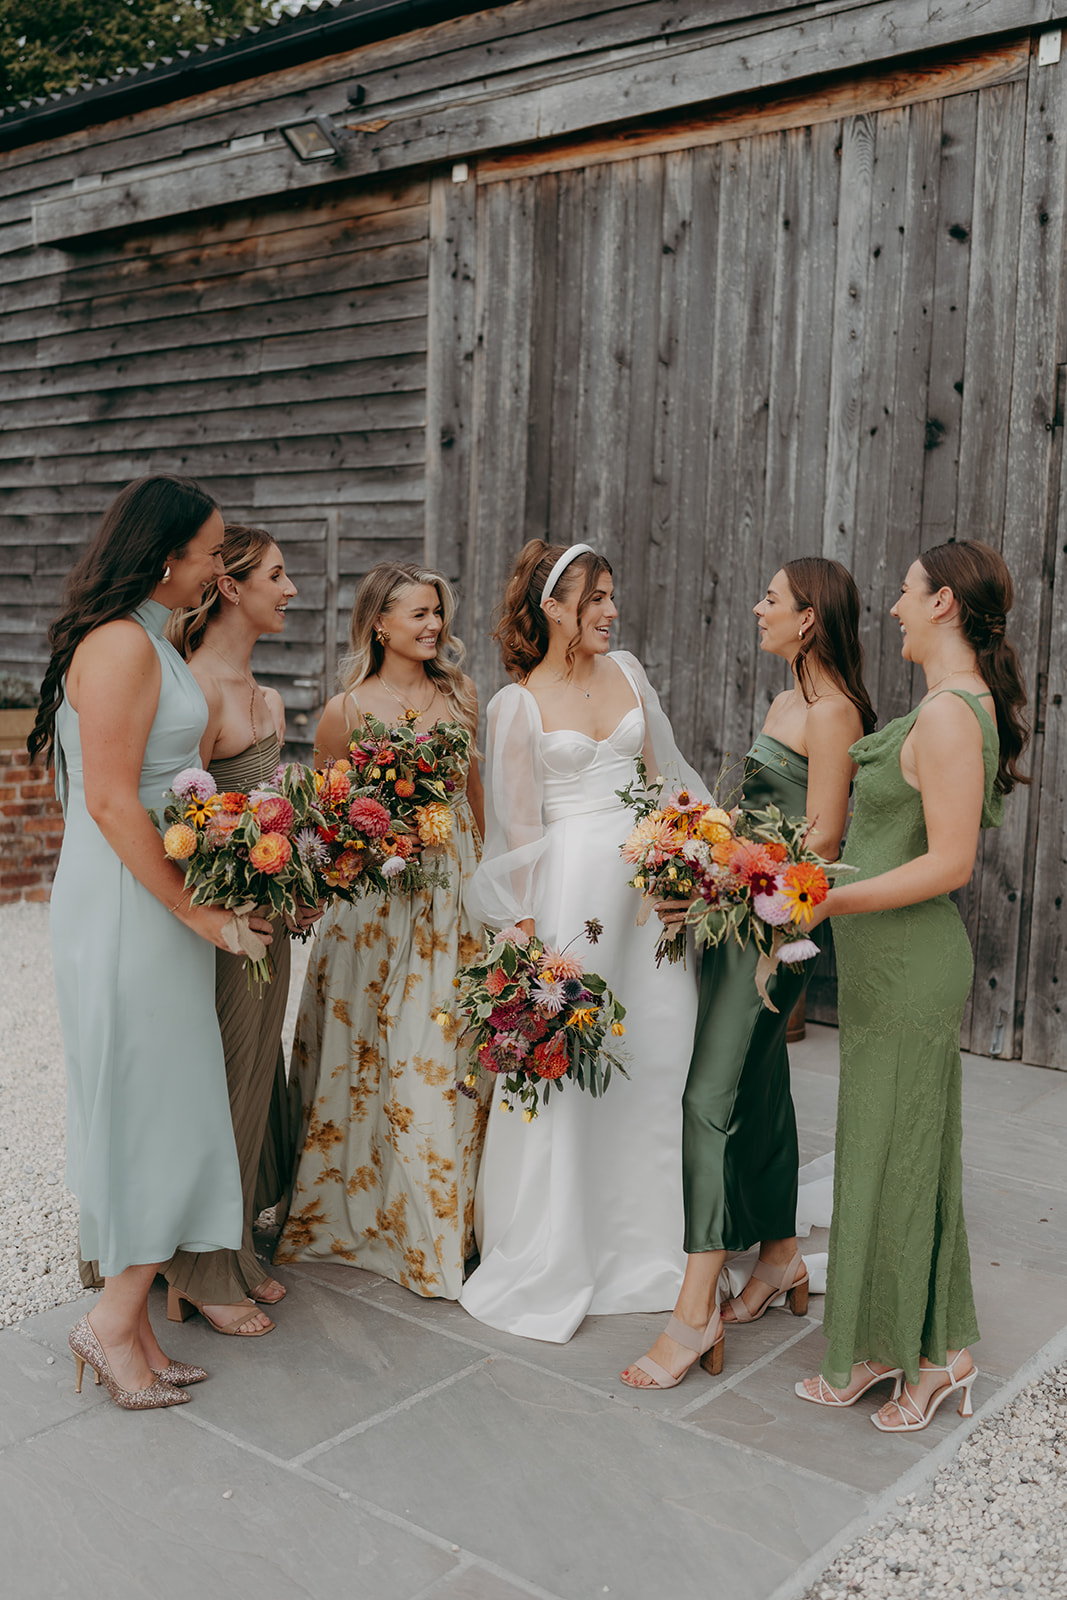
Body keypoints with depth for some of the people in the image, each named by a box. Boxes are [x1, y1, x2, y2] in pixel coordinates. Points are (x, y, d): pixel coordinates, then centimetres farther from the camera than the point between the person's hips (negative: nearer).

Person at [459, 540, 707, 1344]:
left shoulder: (626, 671, 11)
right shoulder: (517, 704, -2)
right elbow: (519, 825, -4)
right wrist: (529, 932, -8)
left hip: (646, 878, 5)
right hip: (571, 879, -5)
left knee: (654, 1057, 7)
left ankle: (642, 1246, 23)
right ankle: (548, 1262, 14)